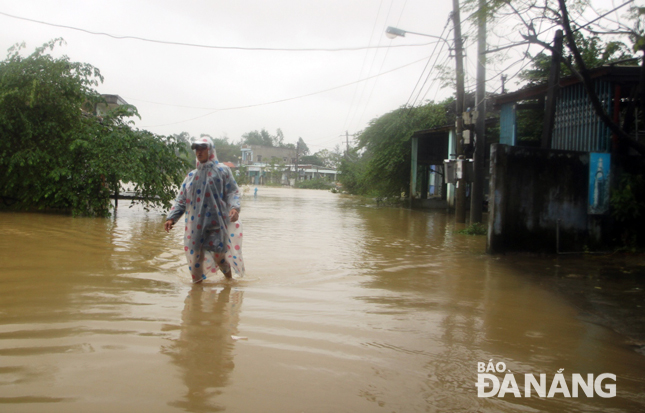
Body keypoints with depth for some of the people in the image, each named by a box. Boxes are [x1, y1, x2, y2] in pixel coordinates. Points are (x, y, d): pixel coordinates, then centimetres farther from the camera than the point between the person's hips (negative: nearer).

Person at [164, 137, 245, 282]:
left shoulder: (222, 170, 7)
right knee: (195, 254, 2)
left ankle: (229, 277, 18)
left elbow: (232, 192, -1)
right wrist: (171, 217, 3)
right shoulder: (191, 175, 19)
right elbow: (181, 199, 16)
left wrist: (234, 207, -20)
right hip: (196, 224, 4)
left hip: (217, 222, -4)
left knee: (218, 254, -8)